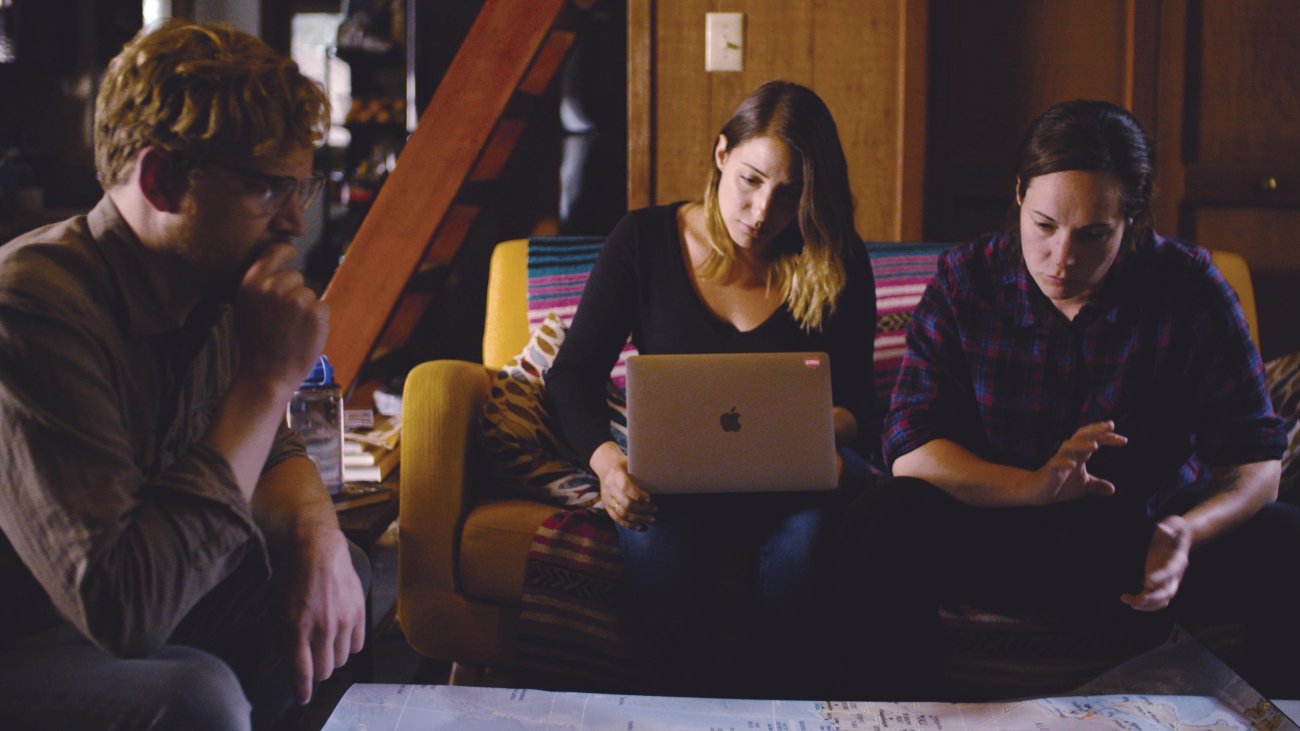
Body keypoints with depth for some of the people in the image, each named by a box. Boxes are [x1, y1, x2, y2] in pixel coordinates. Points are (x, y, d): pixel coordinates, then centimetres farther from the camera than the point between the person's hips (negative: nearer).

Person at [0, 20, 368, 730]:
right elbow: (123, 607, -34)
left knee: (345, 570, 8)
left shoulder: (204, 285, -3)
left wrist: (317, 535, -11)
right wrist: (267, 378, -29)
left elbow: (271, 454, 13)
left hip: (120, 609, 9)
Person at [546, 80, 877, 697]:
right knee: (659, 553, -37)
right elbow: (573, 374, 4)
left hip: (789, 485, 0)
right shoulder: (644, 241, 5)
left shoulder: (837, 265, 7)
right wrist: (604, 457, -16)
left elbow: (855, 405, 8)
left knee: (802, 552, -36)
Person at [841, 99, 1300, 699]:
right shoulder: (966, 281, -6)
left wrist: (1188, 533, -32)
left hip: (1148, 533, 1)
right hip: (996, 537, 0)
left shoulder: (1190, 289, -6)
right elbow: (911, 447, -12)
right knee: (885, 520, -29)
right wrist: (1034, 486, -31)